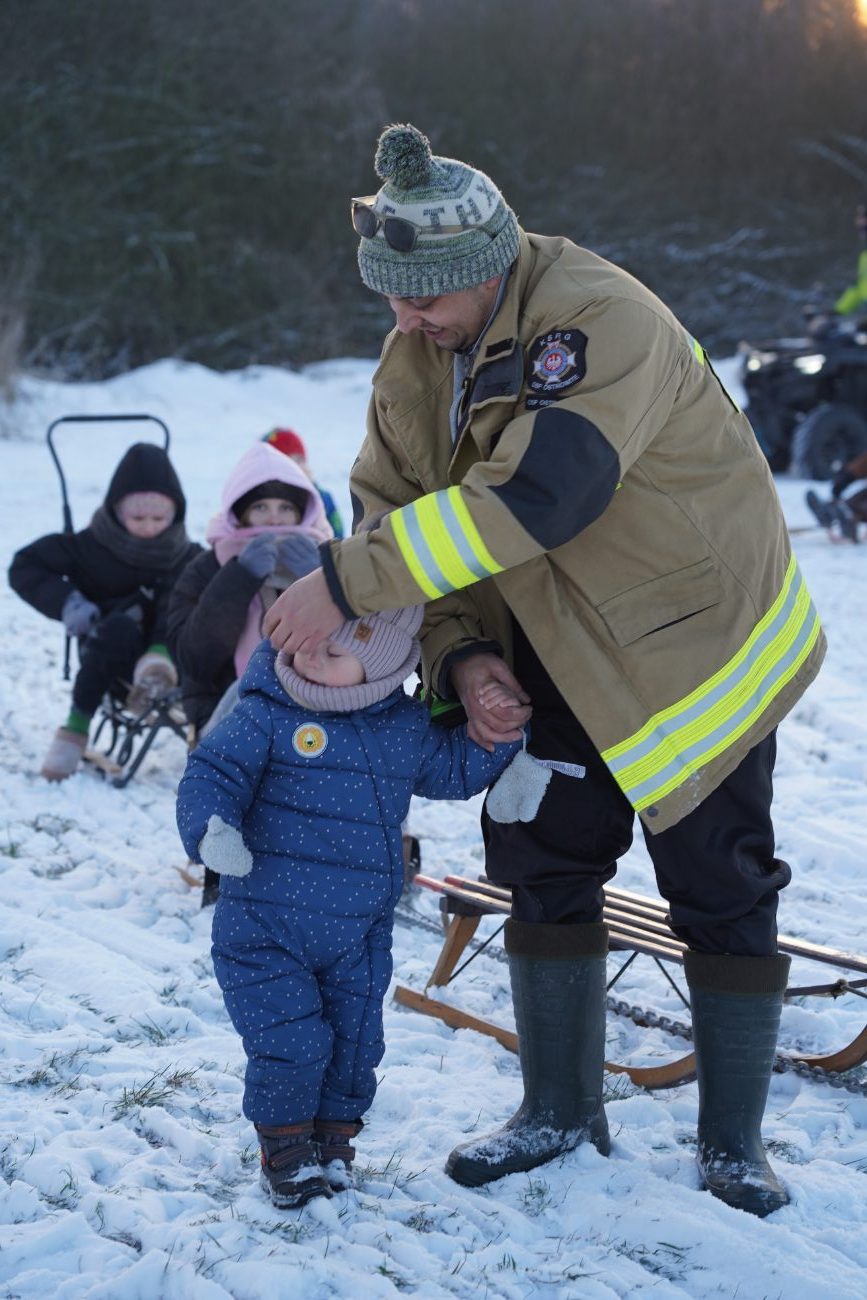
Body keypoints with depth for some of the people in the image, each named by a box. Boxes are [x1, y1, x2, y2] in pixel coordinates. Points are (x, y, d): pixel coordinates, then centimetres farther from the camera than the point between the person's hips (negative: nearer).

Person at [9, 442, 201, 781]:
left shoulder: (187, 555, 0)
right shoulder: (93, 546, -5)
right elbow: (24, 567, -4)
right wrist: (66, 602, -19)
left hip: (174, 656, 2)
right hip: (110, 660, -1)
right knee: (119, 625, -38)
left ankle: (160, 657, -37)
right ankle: (77, 726, -32)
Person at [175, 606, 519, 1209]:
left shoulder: (407, 728, 4)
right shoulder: (266, 717, -11)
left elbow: (453, 769, 21)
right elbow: (212, 772, -13)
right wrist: (211, 828, -33)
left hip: (360, 933, 4)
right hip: (265, 928, -4)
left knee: (355, 1042, 9)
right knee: (290, 1041, -9)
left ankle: (334, 1138, 32)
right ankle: (286, 1146, 14)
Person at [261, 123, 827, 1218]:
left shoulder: (597, 320, -30)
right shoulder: (412, 361, -4)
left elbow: (533, 496, -41)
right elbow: (395, 512, -1)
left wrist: (345, 582, -41)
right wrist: (459, 654, -18)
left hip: (699, 641, -6)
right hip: (558, 659, 7)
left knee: (722, 893, 1)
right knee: (541, 869, 9)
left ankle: (733, 1142, 16)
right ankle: (560, 1113, 25)